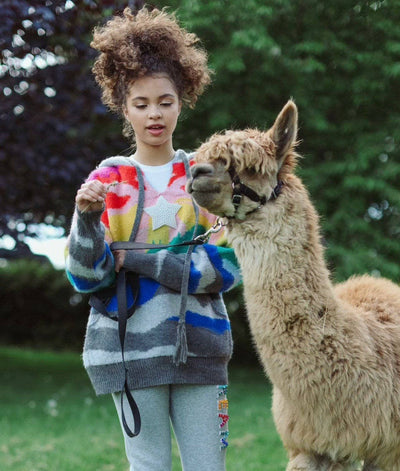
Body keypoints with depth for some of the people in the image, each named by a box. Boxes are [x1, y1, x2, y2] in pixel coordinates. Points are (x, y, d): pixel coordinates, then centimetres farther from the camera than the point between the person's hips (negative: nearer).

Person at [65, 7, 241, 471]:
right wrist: (88, 218, -23)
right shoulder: (107, 181, 3)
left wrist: (139, 259, -10)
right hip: (130, 346, -1)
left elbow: (226, 266, -4)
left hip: (198, 344, 1)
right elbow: (86, 276, -4)